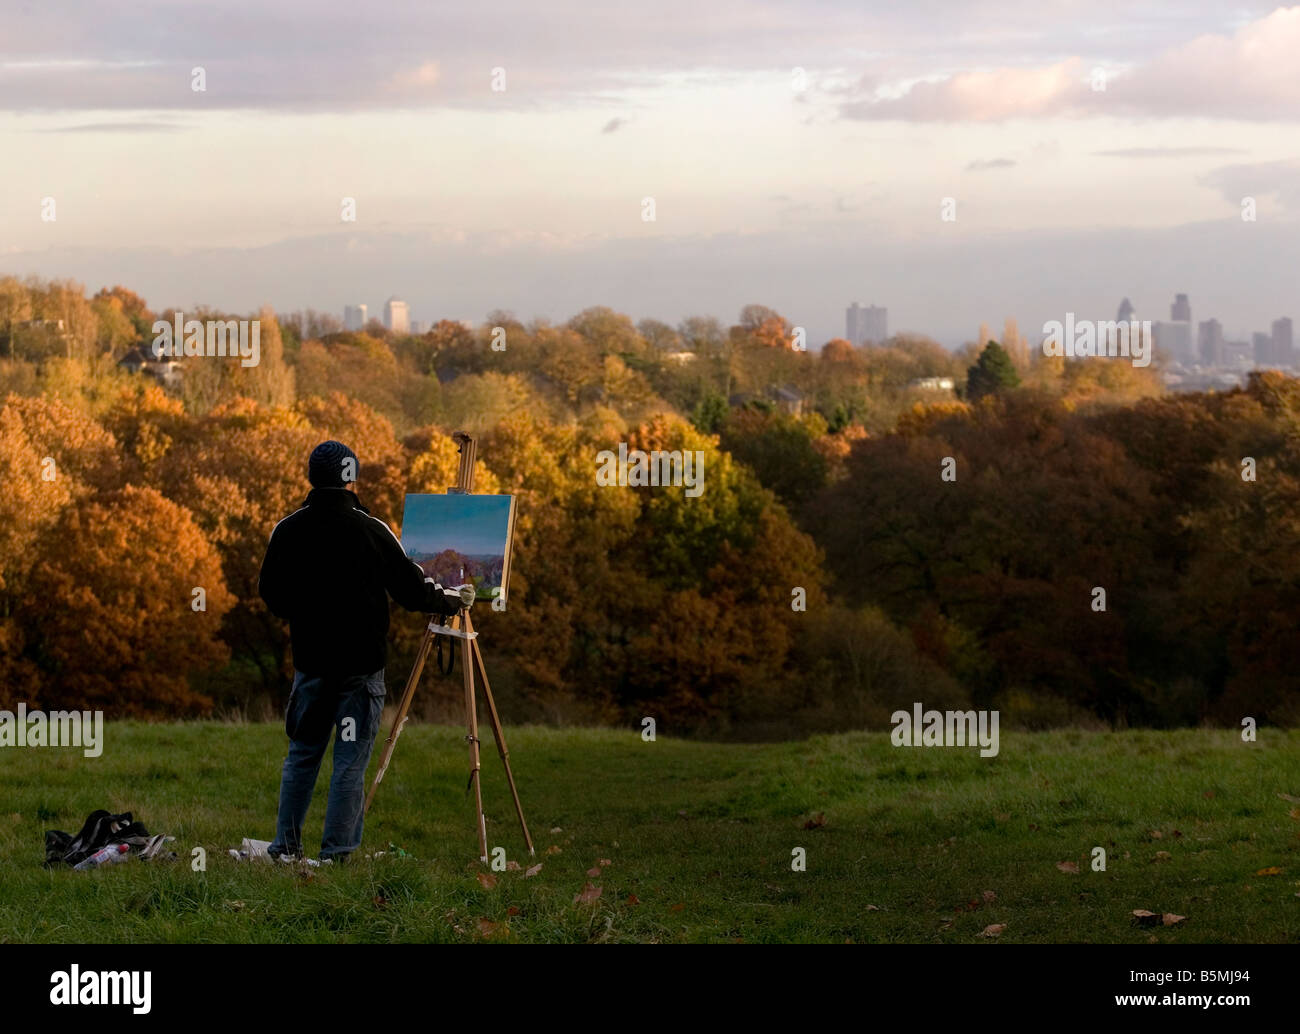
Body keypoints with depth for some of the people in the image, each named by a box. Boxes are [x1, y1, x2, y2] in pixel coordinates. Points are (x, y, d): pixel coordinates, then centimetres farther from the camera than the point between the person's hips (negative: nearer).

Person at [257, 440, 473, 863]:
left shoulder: (287, 531, -2)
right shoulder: (371, 531, -11)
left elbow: (270, 594, 9)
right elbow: (411, 589, -4)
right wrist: (455, 600, 15)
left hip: (310, 660, 3)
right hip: (361, 665, -3)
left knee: (302, 753, 15)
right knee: (351, 760, 1)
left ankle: (286, 846, 15)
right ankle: (336, 853, 0)